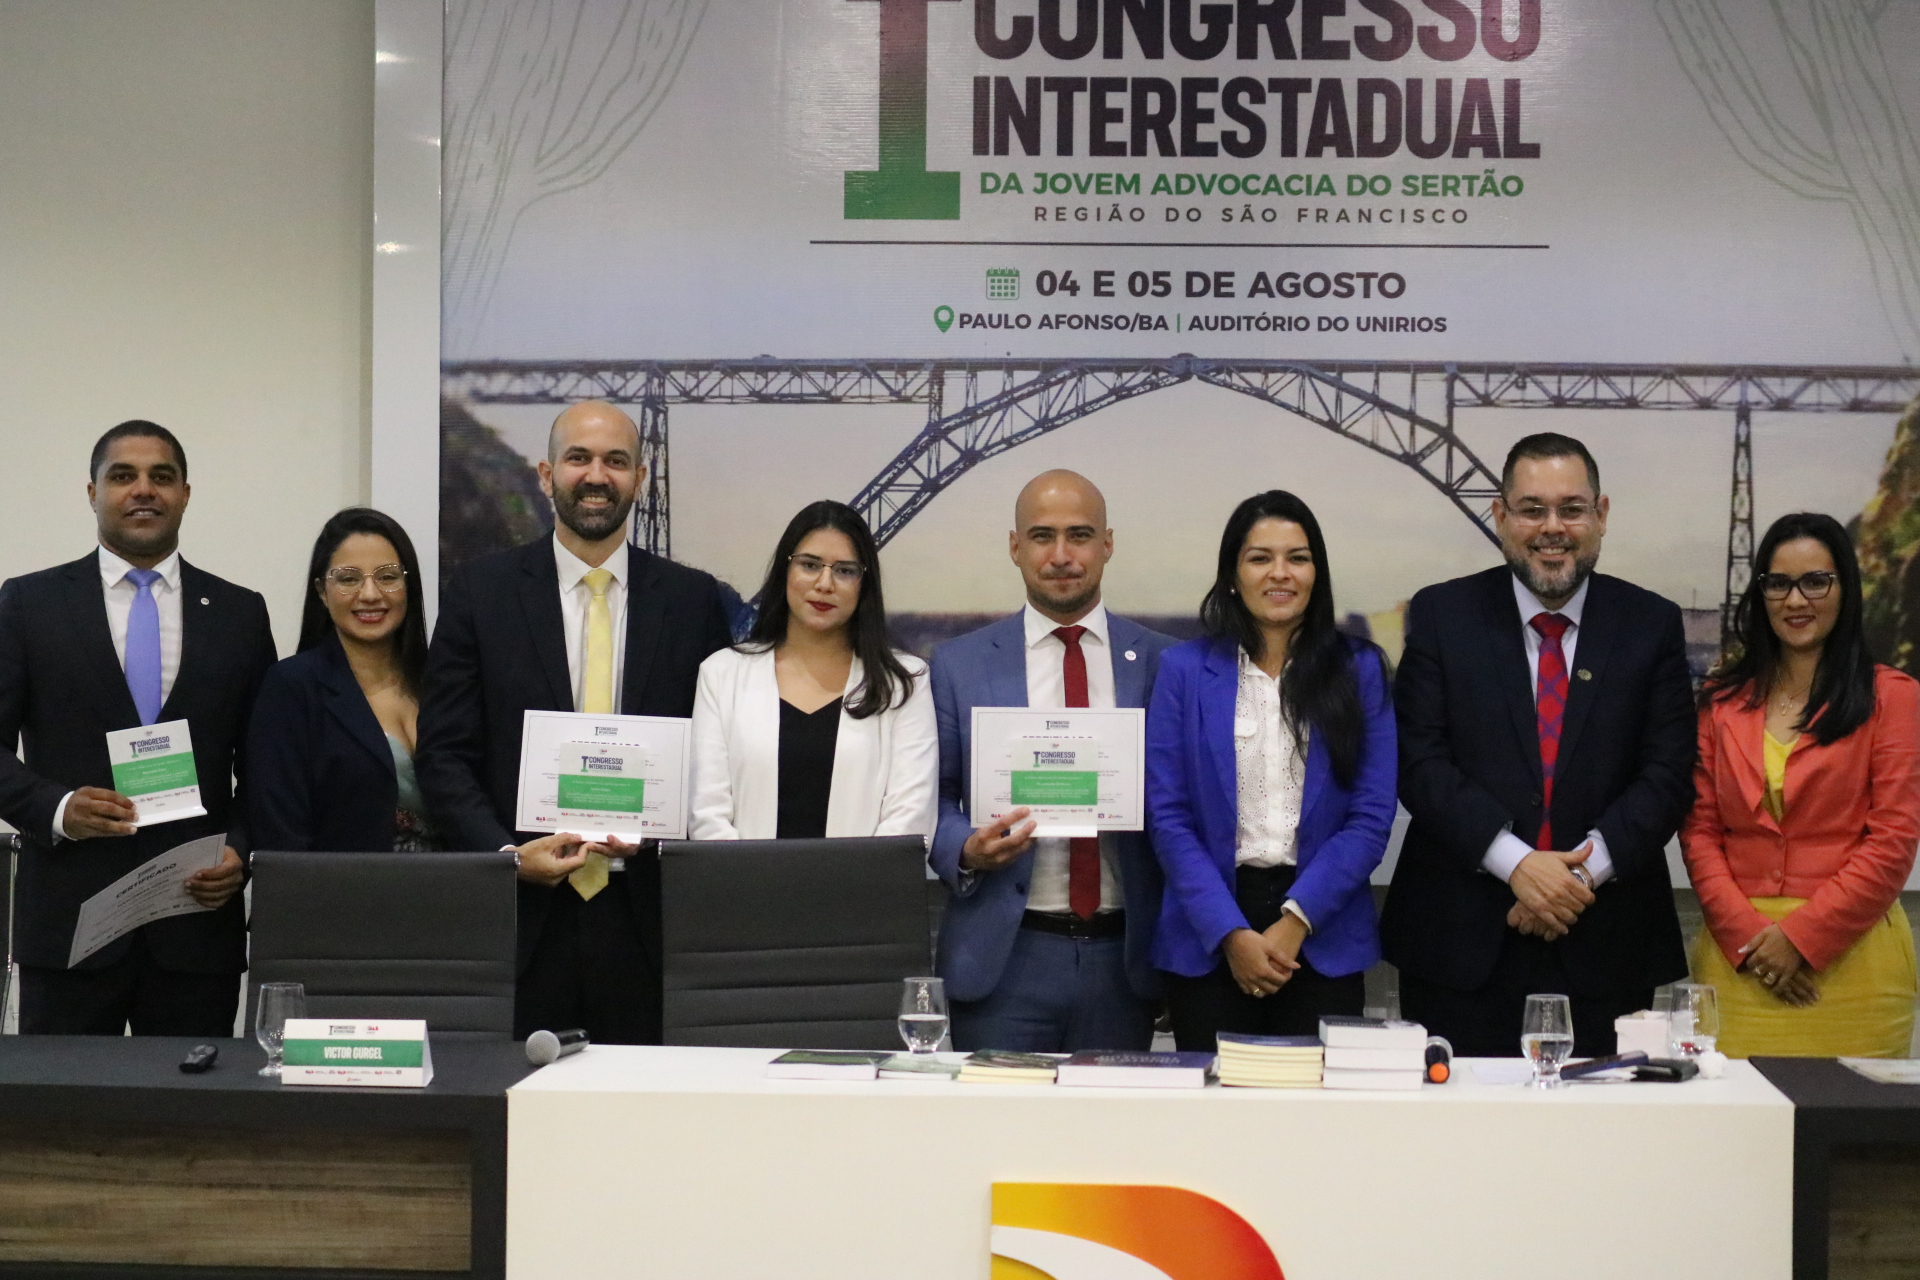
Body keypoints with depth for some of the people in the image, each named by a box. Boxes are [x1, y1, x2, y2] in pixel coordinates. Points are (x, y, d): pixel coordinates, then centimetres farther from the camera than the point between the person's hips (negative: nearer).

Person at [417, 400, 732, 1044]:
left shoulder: (692, 599, 8)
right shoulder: (479, 591, 6)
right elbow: (443, 754, 3)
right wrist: (506, 853, -10)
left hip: (645, 912, 1)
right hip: (521, 911, -1)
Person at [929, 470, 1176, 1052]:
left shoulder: (1160, 662, 6)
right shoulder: (959, 664, 5)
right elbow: (934, 800, 6)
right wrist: (967, 851, -14)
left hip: (1122, 959, 1)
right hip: (1003, 959, -1)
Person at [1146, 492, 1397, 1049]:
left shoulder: (1358, 669, 4)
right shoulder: (1185, 669, 3)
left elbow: (1372, 815, -2)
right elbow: (1168, 816, -1)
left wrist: (1295, 921, -11)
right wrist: (1231, 933, -11)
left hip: (1325, 940, 0)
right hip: (1208, 943, 0)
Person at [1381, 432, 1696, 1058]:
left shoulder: (1652, 625, 7)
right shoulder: (1442, 615, 4)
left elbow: (1668, 773, 0)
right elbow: (1419, 763, -4)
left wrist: (1586, 868, -13)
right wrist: (1515, 863, -15)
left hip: (1605, 950, 1)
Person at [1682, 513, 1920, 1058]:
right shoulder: (1722, 699, 13)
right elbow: (1699, 829, 8)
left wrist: (1802, 937, -10)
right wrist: (1745, 933, -7)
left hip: (1845, 953, -2)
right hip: (1737, 960, 3)